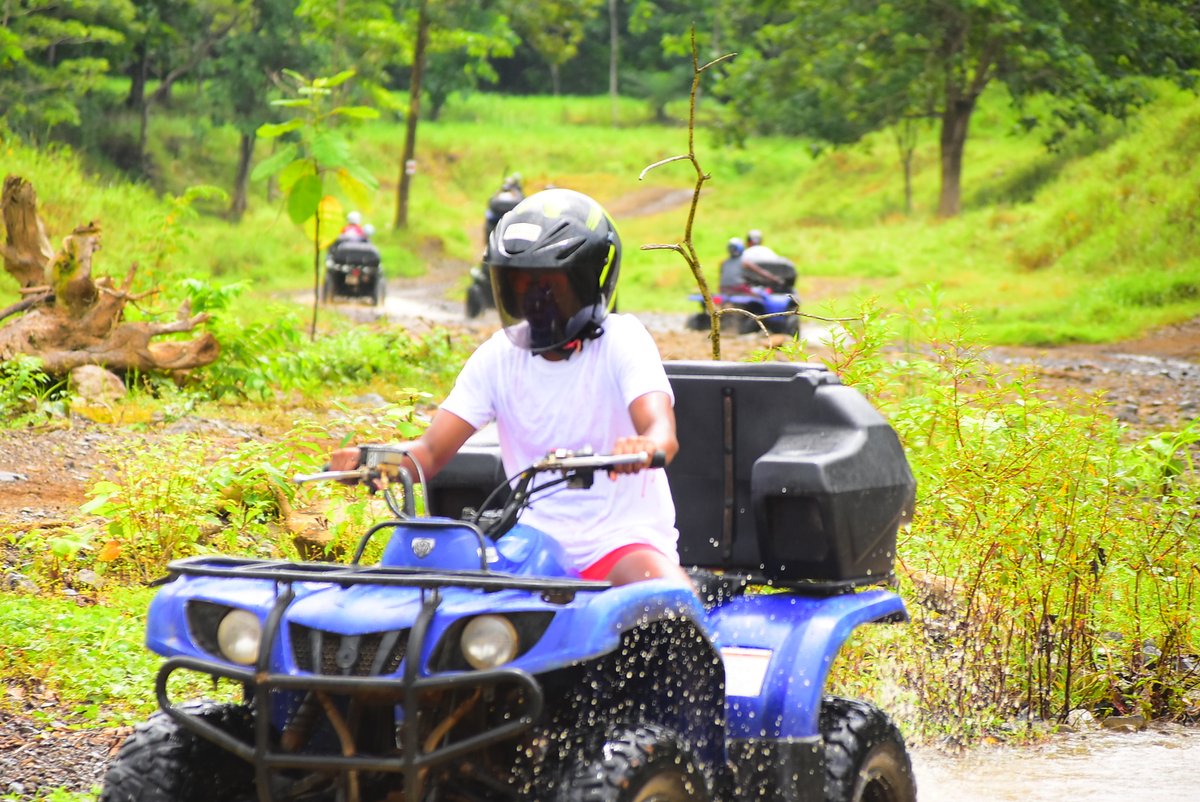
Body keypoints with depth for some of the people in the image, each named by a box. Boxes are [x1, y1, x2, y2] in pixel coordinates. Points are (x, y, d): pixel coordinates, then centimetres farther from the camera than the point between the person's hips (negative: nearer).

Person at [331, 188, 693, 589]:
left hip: (621, 539, -4)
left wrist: (646, 447, -52)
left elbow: (663, 431, -25)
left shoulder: (622, 340, -7)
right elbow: (432, 450, -2)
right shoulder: (500, 355, 5)